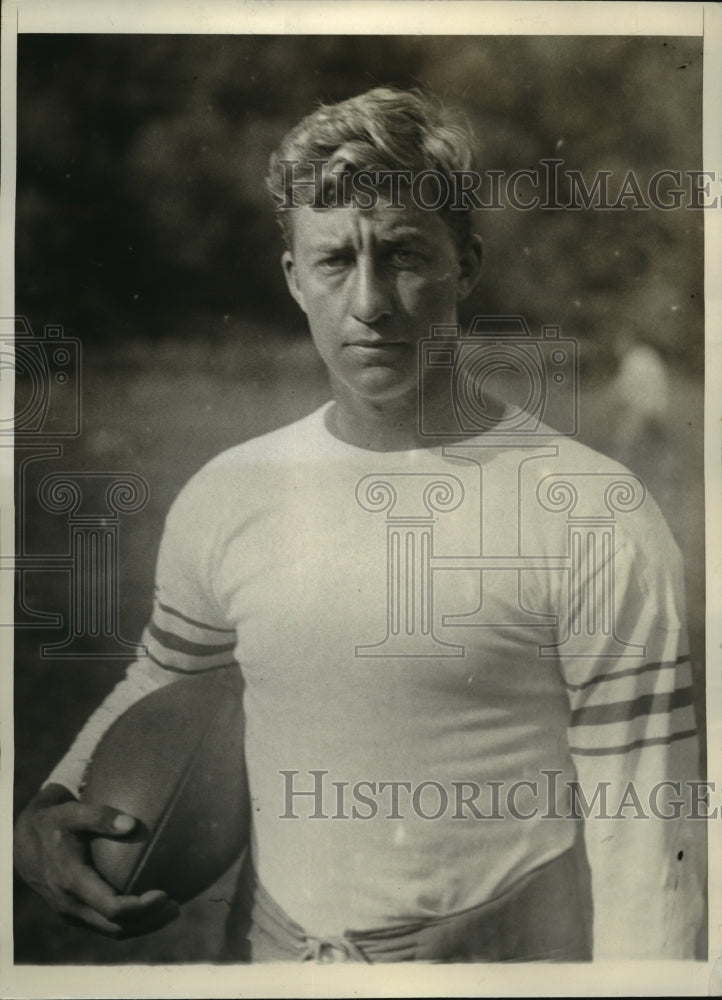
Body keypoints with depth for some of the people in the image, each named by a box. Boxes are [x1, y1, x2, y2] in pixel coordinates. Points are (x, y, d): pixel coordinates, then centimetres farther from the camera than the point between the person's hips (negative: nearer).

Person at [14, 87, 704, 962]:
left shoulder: (592, 514, -17)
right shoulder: (223, 500, -4)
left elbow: (642, 823, -14)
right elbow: (164, 679, 13)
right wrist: (56, 803, -2)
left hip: (509, 949, -3)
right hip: (266, 947, 4)